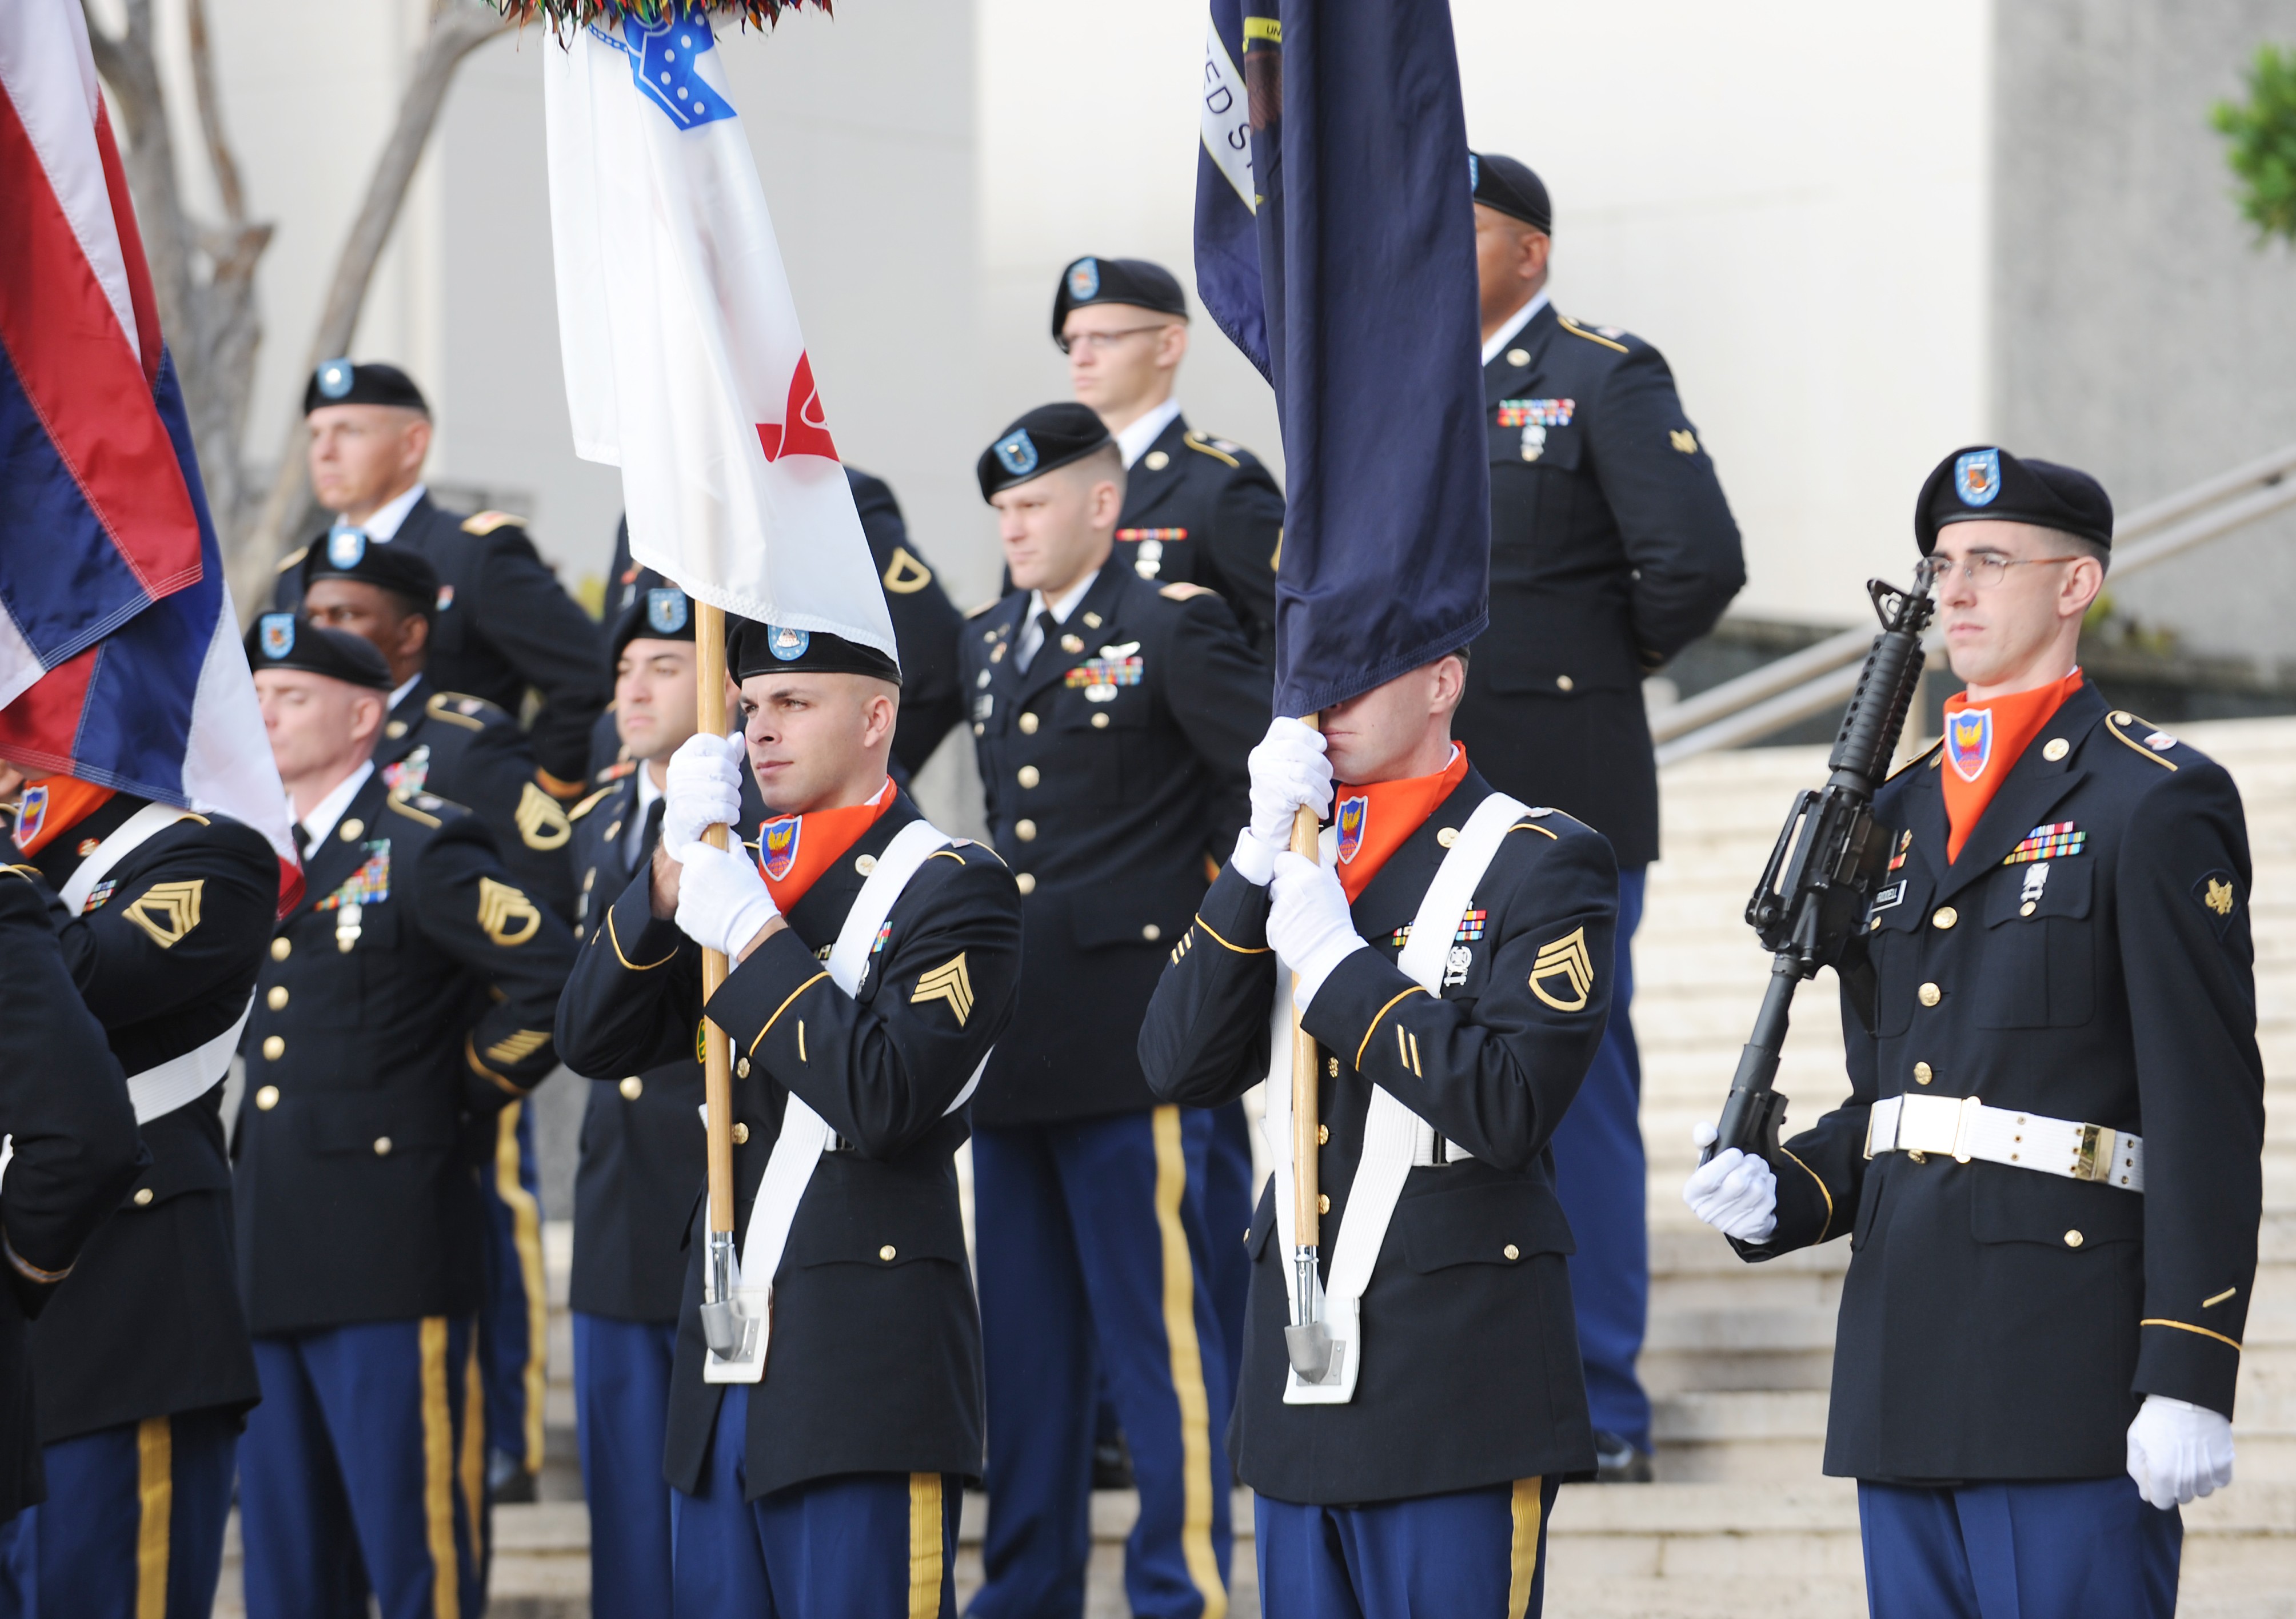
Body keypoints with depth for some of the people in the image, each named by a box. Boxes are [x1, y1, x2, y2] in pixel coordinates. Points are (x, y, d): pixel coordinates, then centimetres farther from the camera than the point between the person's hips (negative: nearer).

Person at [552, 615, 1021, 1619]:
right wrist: (674, 871, -3)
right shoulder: (743, 875, 17)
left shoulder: (953, 890, -4)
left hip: (865, 1378, -7)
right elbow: (593, 1041, 9)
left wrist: (752, 935, -14)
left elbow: (888, 1101, -18)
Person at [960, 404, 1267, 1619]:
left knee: (1157, 1326, -4)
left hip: (1128, 1038, -7)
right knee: (1025, 1335, 12)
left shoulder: (1173, 631, -6)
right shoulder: (989, 645, 16)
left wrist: (1209, 913, -8)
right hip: (1013, 1046, 7)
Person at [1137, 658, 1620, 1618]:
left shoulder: (1540, 863, -4)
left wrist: (1339, 964, -16)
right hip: (1304, 1378, 6)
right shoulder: (1288, 863, 14)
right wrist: (1261, 859, -7)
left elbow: (1513, 1110, -16)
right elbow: (1180, 1069, 1)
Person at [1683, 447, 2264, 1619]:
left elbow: (2209, 1112, -10)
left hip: (2069, 1372, -7)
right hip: (1907, 1374, 7)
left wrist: (2190, 1376, -16)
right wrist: (1780, 1197, 2)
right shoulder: (1901, 814, 18)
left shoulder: (2156, 802, -5)